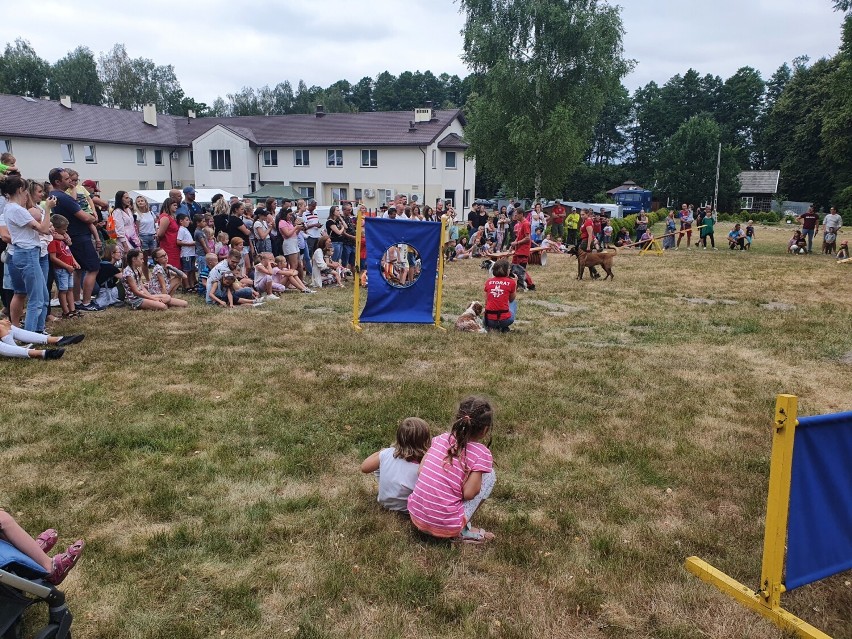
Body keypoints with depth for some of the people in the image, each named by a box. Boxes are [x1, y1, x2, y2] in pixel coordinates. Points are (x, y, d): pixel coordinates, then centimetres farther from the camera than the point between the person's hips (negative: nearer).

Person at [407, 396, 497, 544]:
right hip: (445, 527, -5)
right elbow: (468, 493, -14)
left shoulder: (441, 438, 3)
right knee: (489, 475, 7)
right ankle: (463, 532, 8)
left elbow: (420, 471, 4)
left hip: (416, 516, 5)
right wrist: (479, 471, 3)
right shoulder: (482, 454, -10)